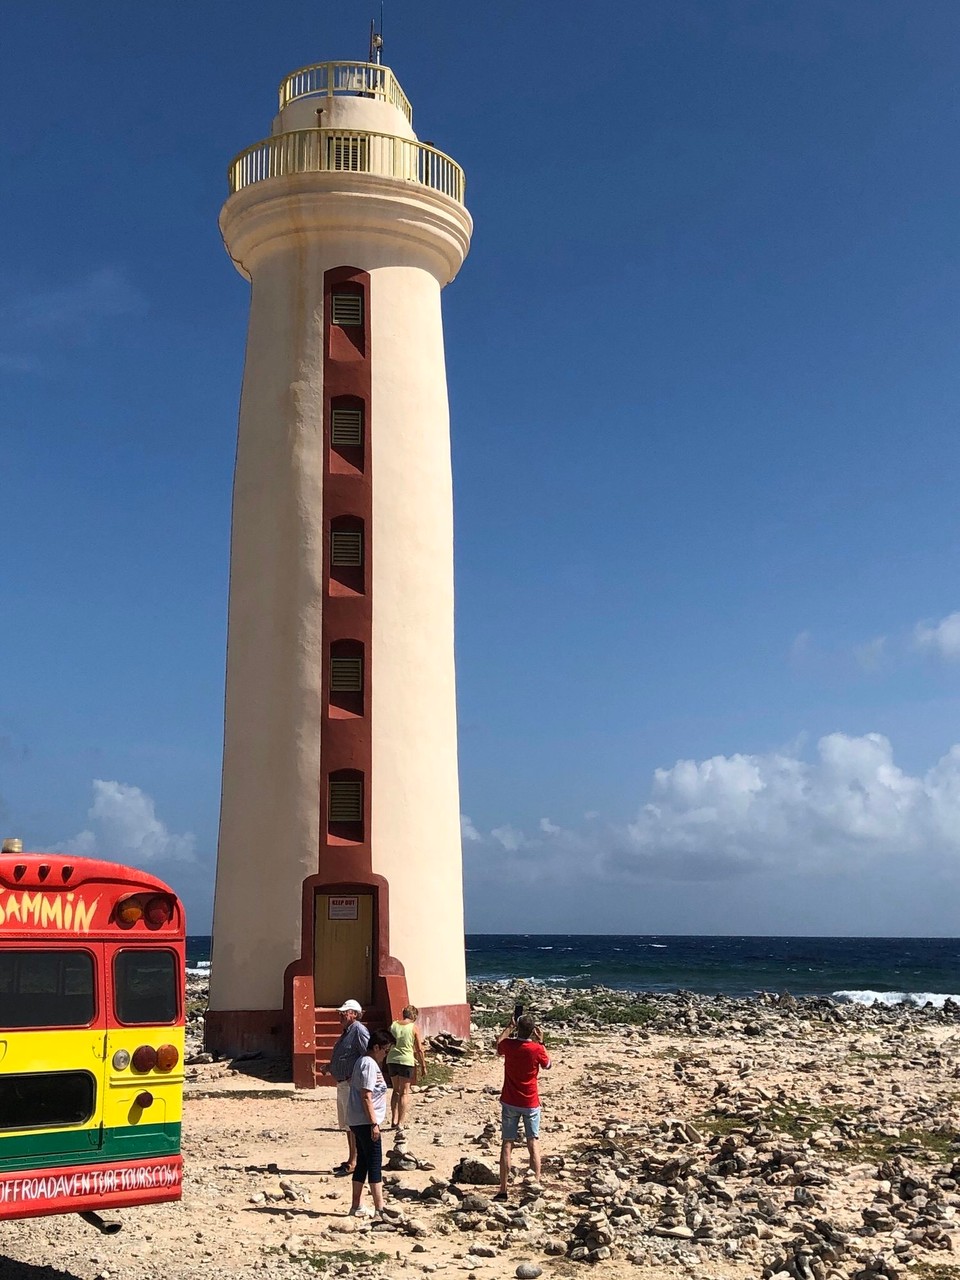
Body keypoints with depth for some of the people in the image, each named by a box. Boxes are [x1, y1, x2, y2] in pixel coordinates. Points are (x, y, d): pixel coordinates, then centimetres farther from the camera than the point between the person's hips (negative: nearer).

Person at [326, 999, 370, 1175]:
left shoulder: (359, 1030, -14)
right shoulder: (346, 1031, 16)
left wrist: (355, 1076, -23)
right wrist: (331, 1066, 14)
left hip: (352, 1084, -10)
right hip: (342, 1083, 10)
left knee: (353, 1124, -6)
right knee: (347, 1125, 16)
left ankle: (354, 1163, -1)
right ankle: (350, 1160, 25)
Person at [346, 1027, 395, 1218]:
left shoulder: (363, 1062, 15)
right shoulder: (370, 1065, -16)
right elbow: (366, 1097, -21)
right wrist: (374, 1123, -20)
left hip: (357, 1121, 10)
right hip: (366, 1122, -10)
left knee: (363, 1162, 13)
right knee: (375, 1163, -7)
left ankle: (356, 1207, 18)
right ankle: (379, 1209, -6)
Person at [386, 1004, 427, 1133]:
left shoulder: (393, 1025, 6)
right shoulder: (414, 1028, -5)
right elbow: (419, 1050, -3)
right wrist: (423, 1066, 5)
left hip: (392, 1059, 4)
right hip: (406, 1060, -4)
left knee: (396, 1090, 19)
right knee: (404, 1092, 5)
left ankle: (394, 1120, 19)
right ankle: (400, 1123, 2)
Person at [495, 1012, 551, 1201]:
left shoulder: (508, 1044, -11)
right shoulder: (537, 1049, -16)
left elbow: (498, 1046, 15)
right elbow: (548, 1065, 6)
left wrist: (508, 1027, 21)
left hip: (510, 1102, 1)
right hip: (530, 1103, -1)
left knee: (507, 1144, 5)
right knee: (533, 1143, 7)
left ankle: (503, 1190, 5)